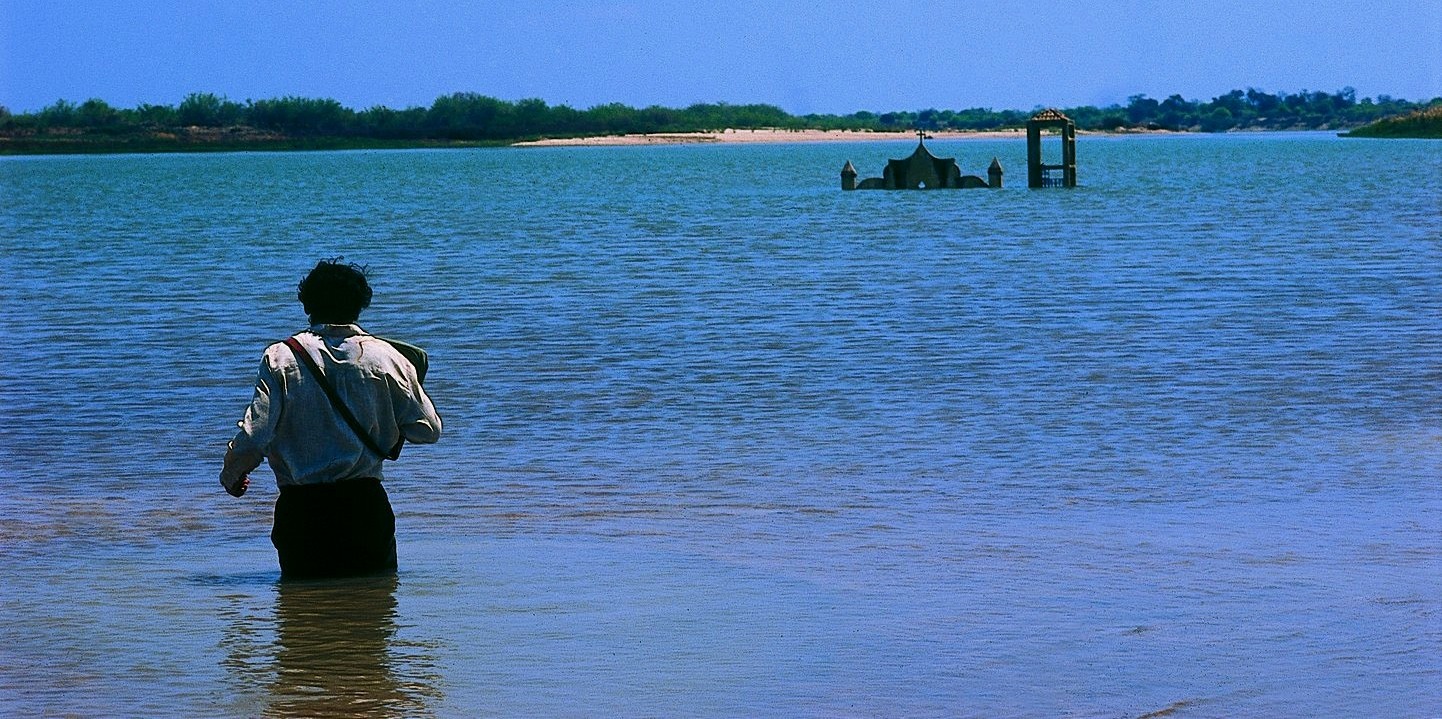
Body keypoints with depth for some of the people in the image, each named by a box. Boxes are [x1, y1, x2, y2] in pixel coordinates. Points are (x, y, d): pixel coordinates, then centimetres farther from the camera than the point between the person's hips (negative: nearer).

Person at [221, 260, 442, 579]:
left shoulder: (281, 358, -4)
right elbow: (428, 430, 3)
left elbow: (255, 435, -9)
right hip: (365, 503, 1)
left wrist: (231, 474, 11)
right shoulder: (385, 356, 0)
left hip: (301, 506, -1)